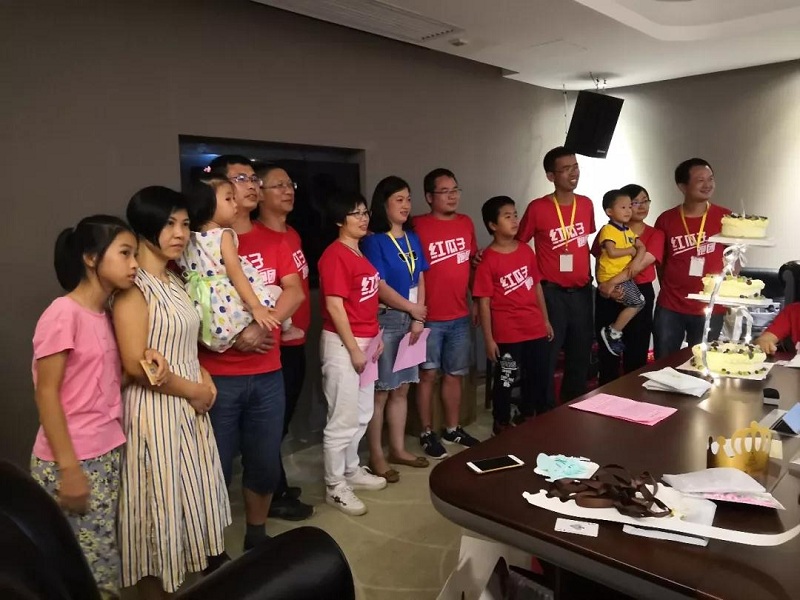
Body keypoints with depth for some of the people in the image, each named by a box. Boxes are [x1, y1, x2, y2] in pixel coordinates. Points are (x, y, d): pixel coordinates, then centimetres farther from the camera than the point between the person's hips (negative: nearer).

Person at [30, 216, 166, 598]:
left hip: (109, 455, 8)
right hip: (72, 462, -7)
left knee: (106, 565, 15)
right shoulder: (63, 314, -16)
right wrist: (69, 468, -16)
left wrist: (147, 356, -4)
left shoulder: (106, 314, 8)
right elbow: (46, 394, -16)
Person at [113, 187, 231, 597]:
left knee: (198, 502, 20)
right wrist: (192, 390, -13)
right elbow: (136, 364, -24)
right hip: (155, 413, -8)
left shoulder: (175, 282, 10)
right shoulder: (133, 286, -17)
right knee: (159, 510, 6)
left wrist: (205, 378, 2)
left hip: (190, 410, 9)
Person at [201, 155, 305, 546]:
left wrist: (261, 327, -18)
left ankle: (257, 537, 34)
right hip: (217, 376, -4)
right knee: (216, 469, 7)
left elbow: (294, 291, -2)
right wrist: (231, 336, -17)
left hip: (267, 374, 4)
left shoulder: (272, 241, 10)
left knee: (265, 465, 13)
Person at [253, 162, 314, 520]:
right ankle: (274, 496, 20)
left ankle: (276, 485, 35)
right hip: (275, 344, -9)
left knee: (283, 419, 19)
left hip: (296, 341, 9)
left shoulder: (292, 234, 13)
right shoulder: (255, 237, -16)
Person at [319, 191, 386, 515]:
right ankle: (335, 486, 13)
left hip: (364, 341, 9)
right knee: (343, 418, 0)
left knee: (362, 414, 18)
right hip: (342, 343, -9)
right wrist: (353, 348, -18)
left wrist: (374, 336, 14)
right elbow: (334, 306, -20)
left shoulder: (360, 253, 12)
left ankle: (352, 470, 34)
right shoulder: (335, 255, -16)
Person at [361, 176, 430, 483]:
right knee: (381, 391, 0)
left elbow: (420, 280, 9)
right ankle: (376, 456, 11)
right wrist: (412, 308, -6)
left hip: (410, 320, 7)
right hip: (384, 321, -6)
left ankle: (398, 448, 25)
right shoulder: (373, 241, -9)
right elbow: (379, 287, -14)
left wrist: (418, 318, -1)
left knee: (401, 388, 13)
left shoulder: (412, 238, 11)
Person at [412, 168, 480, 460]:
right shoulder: (418, 226, -10)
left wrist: (476, 302, 15)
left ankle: (452, 428, 30)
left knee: (454, 374, 15)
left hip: (460, 316, 5)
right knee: (428, 374, 5)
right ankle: (427, 433, 19)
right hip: (430, 317, -5)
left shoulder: (466, 223, 8)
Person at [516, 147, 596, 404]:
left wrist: (589, 273, 17)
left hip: (582, 291, 5)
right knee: (546, 358, 1)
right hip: (552, 293, -5)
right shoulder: (537, 208, -11)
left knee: (581, 356, 15)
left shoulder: (586, 204, 5)